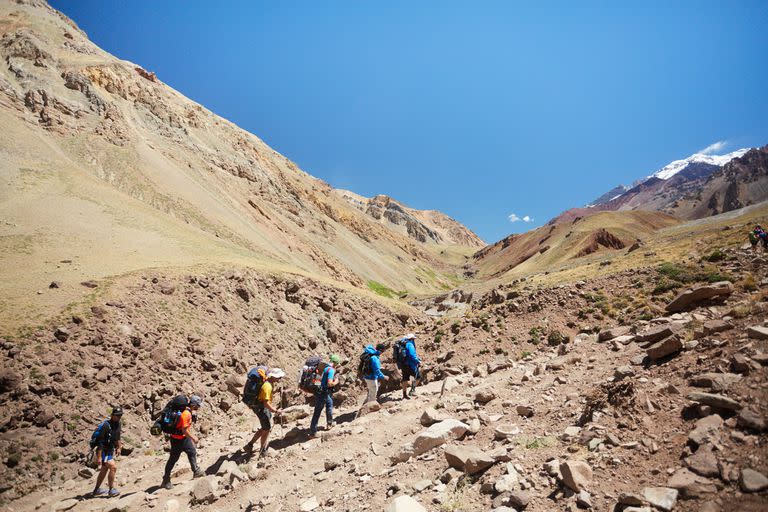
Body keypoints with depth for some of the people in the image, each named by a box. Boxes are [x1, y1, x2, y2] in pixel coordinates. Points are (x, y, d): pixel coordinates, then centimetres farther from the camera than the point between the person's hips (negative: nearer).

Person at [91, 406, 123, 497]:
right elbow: (100, 442, -26)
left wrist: (118, 448, 20)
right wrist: (99, 457, -27)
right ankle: (111, 490, -12)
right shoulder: (105, 425, -26)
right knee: (113, 467, -22)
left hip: (111, 451, 9)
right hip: (103, 452, -9)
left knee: (104, 470, 22)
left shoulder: (118, 424, 0)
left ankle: (96, 490, 39)